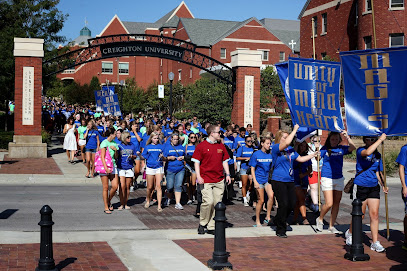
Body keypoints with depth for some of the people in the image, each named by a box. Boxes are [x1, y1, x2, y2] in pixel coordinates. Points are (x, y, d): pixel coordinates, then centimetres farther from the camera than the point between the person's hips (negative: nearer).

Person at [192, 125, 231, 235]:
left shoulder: (221, 146, 13)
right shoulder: (201, 146, -1)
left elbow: (225, 161, 19)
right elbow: (197, 162, -1)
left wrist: (228, 174, 10)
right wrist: (198, 176, -10)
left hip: (219, 180, 5)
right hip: (206, 179, -5)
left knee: (217, 203, 2)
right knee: (208, 202, -15)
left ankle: (211, 227, 11)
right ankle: (202, 224, 6)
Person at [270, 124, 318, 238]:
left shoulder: (290, 149, 14)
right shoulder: (276, 148, -9)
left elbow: (300, 159, 22)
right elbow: (287, 143, -26)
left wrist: (313, 155, 15)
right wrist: (295, 130, -17)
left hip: (290, 181, 7)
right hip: (279, 181, -7)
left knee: (292, 204, 7)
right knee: (283, 204, -10)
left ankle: (278, 220, 31)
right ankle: (280, 230, 3)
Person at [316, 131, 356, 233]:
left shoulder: (341, 149, 4)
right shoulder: (325, 149, -1)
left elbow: (353, 148, -12)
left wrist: (347, 137, -24)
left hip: (339, 178, 4)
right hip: (327, 178, -4)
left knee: (336, 203, 7)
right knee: (329, 204, -11)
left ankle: (331, 226, 17)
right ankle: (320, 219, 16)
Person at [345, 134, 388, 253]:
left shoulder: (378, 155, 11)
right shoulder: (360, 151, -7)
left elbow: (378, 172, 17)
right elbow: (367, 152, -32)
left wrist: (383, 185, 4)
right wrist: (381, 139, -27)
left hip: (374, 187, 5)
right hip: (361, 187, -5)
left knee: (374, 214, -1)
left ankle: (375, 243, 5)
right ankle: (350, 233, 31)